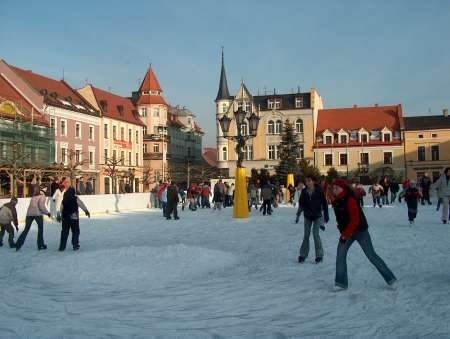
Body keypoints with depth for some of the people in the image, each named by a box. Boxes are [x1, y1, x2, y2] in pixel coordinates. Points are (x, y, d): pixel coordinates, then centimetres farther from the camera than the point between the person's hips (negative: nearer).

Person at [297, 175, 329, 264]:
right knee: (306, 234, 6)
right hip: (307, 216, 3)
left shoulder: (319, 191, -11)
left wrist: (326, 215, -5)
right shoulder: (304, 191, -5)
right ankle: (303, 255, 15)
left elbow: (324, 203, -5)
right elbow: (301, 204, -3)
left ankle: (319, 255, 3)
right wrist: (306, 210, -20)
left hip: (317, 216, -3)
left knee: (315, 234, -9)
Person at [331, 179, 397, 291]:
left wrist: (345, 235, -22)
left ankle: (390, 278, 14)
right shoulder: (337, 201, 2)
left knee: (371, 255, -1)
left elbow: (355, 220, -26)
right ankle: (341, 283, 7)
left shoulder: (350, 200, -23)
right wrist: (343, 232, 9)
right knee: (340, 254, -2)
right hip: (346, 232, 7)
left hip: (360, 230, -7)